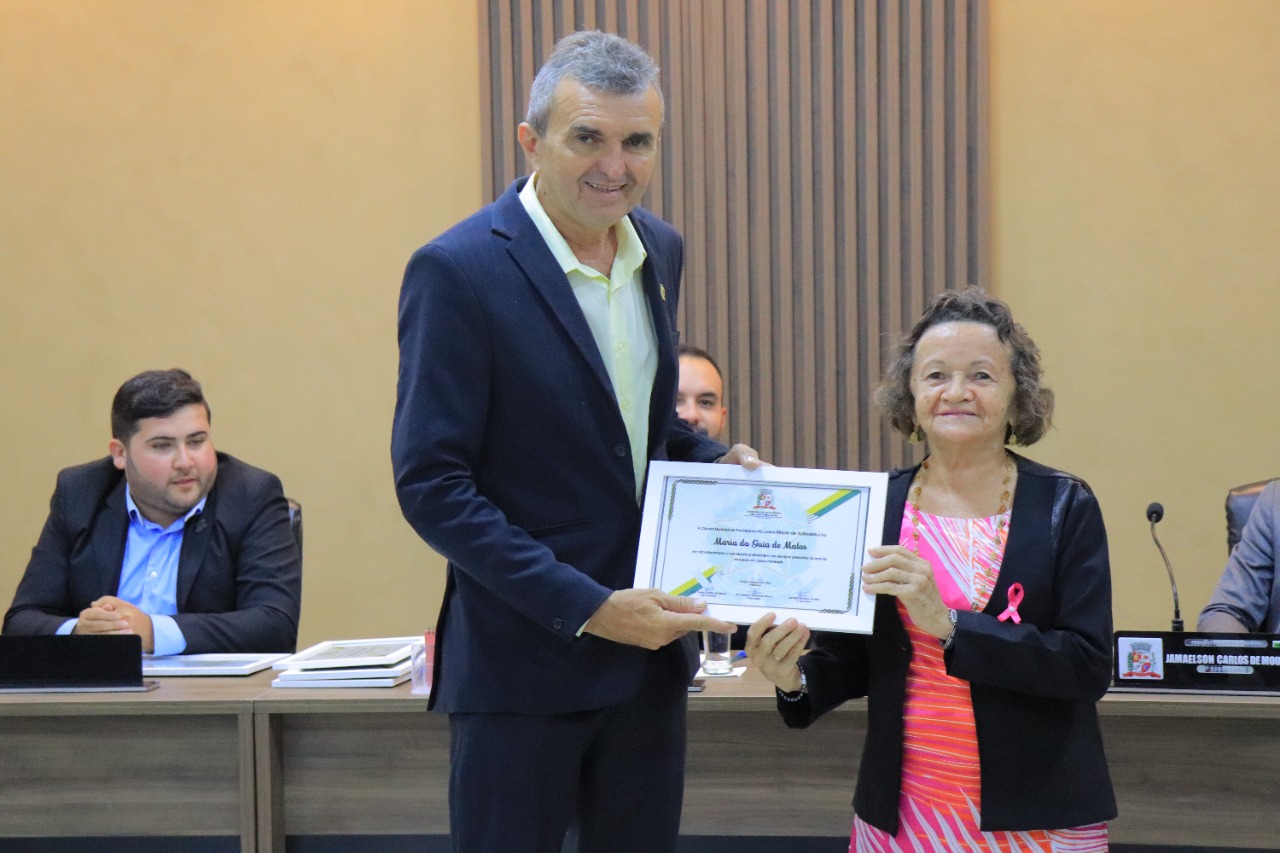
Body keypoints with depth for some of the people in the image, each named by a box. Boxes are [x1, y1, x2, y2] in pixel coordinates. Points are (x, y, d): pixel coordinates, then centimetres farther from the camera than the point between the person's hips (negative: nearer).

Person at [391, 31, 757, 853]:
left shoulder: (660, 249, 6)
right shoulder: (460, 270, -15)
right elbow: (430, 483, -17)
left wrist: (718, 461, 0)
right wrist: (587, 608, -20)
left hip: (648, 645, 6)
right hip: (524, 661, -6)